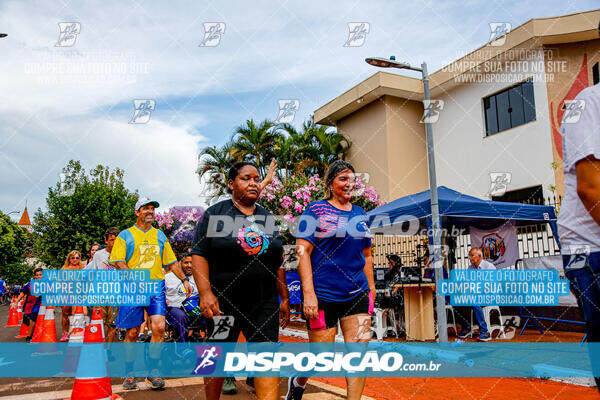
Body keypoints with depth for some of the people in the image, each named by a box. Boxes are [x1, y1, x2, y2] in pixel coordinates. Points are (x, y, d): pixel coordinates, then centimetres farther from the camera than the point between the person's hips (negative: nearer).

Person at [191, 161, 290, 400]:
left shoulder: (268, 218, 13)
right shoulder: (215, 213, 0)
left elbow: (278, 263, 17)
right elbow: (199, 255, -7)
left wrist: (285, 299, 13)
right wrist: (205, 293, -18)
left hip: (264, 302, 3)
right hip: (223, 302, -3)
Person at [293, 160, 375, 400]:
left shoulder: (360, 214, 13)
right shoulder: (316, 210, -4)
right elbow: (302, 252, -10)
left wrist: (371, 288, 16)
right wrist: (309, 294, -17)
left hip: (357, 294, 5)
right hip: (323, 295, -5)